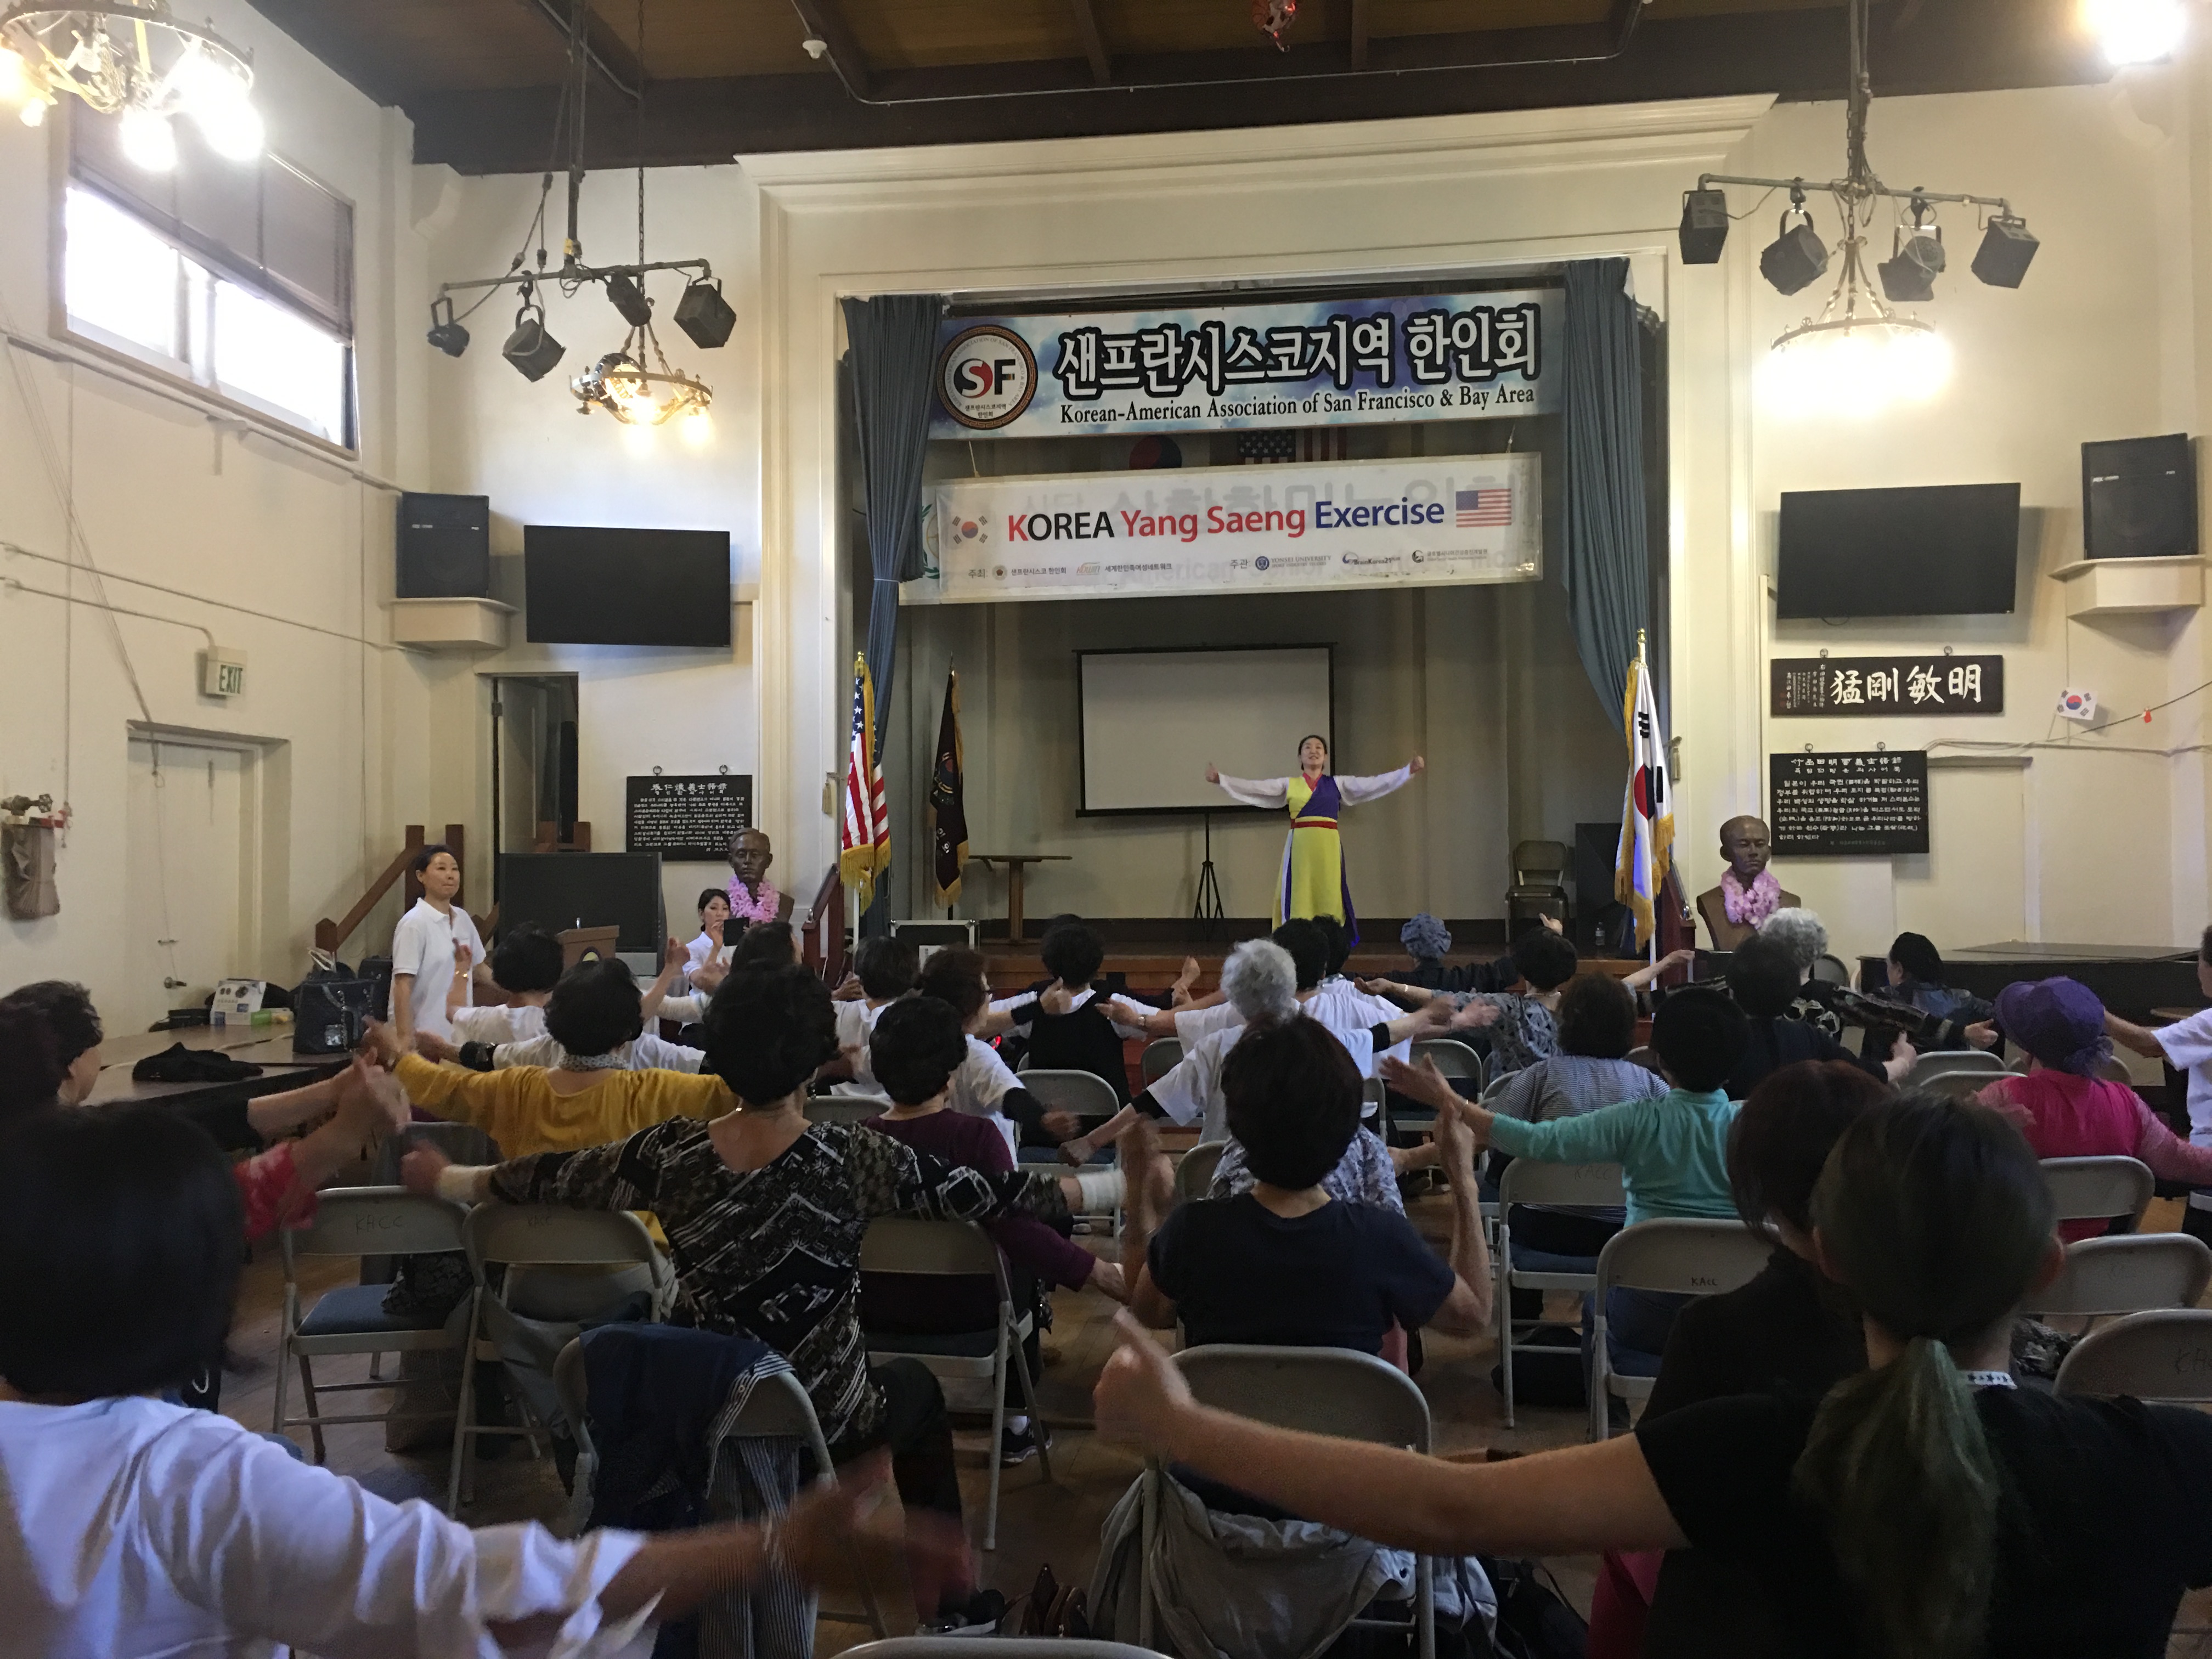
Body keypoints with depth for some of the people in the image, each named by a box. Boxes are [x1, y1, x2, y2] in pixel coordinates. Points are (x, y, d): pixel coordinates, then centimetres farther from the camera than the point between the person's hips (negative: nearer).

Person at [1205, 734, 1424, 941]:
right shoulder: (1289, 784, 12)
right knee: (1299, 897, -1)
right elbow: (1255, 788, 4)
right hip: (1300, 845, 0)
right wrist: (1220, 779, -6)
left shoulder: (1337, 784, 13)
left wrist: (1409, 771, 1)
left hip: (1328, 846, 0)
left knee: (1329, 898, 0)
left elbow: (1374, 784, 9)